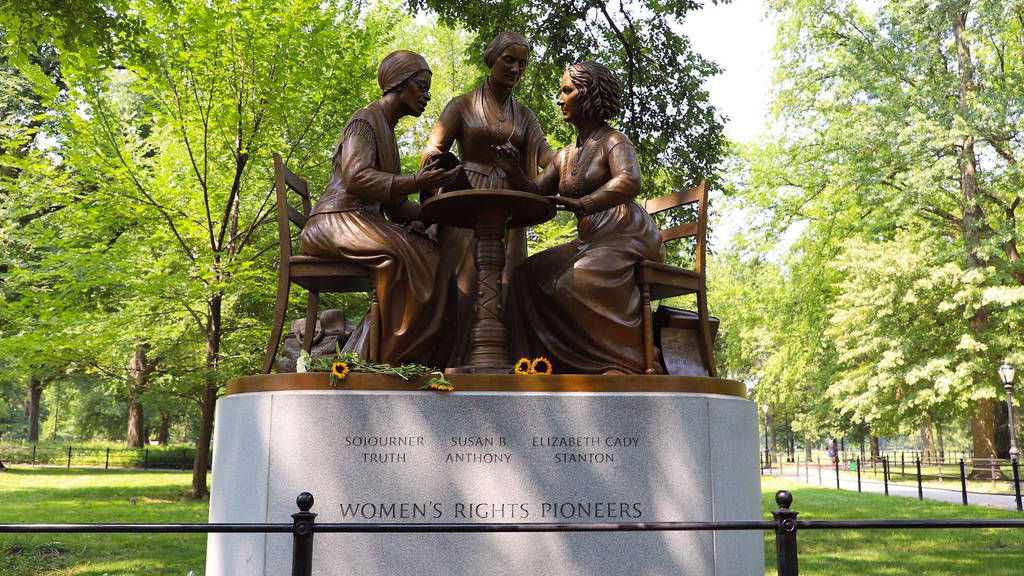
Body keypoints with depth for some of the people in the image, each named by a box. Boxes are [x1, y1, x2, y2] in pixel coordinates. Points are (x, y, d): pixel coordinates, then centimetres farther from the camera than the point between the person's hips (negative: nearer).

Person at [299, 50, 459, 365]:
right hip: (335, 222, -9)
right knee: (405, 255, -31)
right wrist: (416, 182, -25)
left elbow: (395, 204, 20)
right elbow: (355, 178, -19)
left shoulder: (387, 131, 27)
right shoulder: (365, 120, -1)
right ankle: (382, 358, -29)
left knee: (431, 255, -14)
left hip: (365, 224, 9)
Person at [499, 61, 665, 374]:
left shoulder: (613, 141, -3)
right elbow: (537, 192, 15)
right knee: (529, 275, -7)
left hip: (625, 237, -8)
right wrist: (514, 172, -3)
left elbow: (630, 183, -23)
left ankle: (624, 364, -28)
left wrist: (582, 204, -31)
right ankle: (540, 361, -12)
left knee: (579, 281, -32)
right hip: (590, 241, 8)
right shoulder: (565, 156, 21)